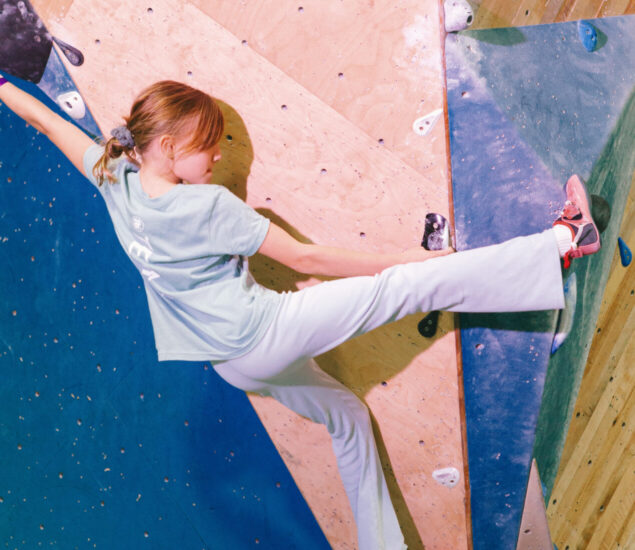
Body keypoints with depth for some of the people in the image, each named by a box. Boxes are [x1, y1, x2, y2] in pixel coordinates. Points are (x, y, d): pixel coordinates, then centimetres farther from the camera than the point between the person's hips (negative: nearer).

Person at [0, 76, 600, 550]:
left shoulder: (116, 179, -1)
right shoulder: (208, 206, -21)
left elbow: (49, 121, 14)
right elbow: (304, 257, -18)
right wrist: (401, 260, -10)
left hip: (236, 361, 9)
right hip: (262, 329, -9)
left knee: (346, 414, 26)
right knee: (415, 284, -15)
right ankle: (560, 241, -11)